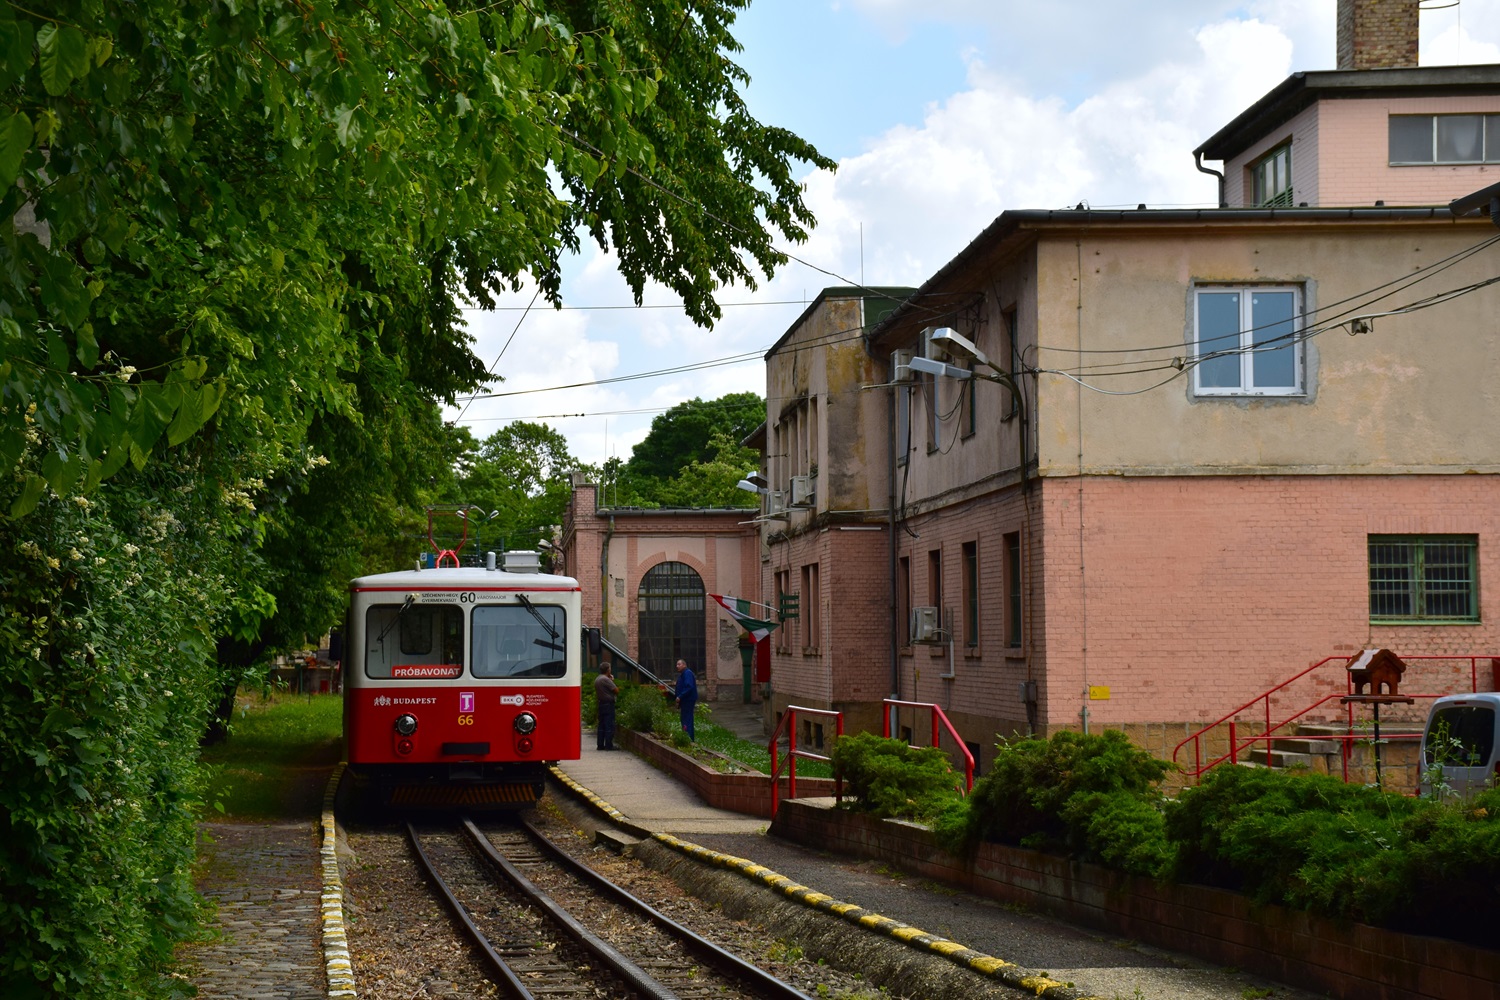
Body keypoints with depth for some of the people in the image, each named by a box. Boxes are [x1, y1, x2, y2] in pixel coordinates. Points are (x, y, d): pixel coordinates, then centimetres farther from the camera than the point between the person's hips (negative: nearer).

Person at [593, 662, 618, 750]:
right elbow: (616, 690, -18)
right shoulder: (606, 679, -16)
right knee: (609, 726, -6)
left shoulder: (597, 679, 13)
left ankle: (600, 745, 13)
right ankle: (609, 745, -6)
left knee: (602, 725, 12)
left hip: (601, 703, 9)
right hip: (608, 704, -9)